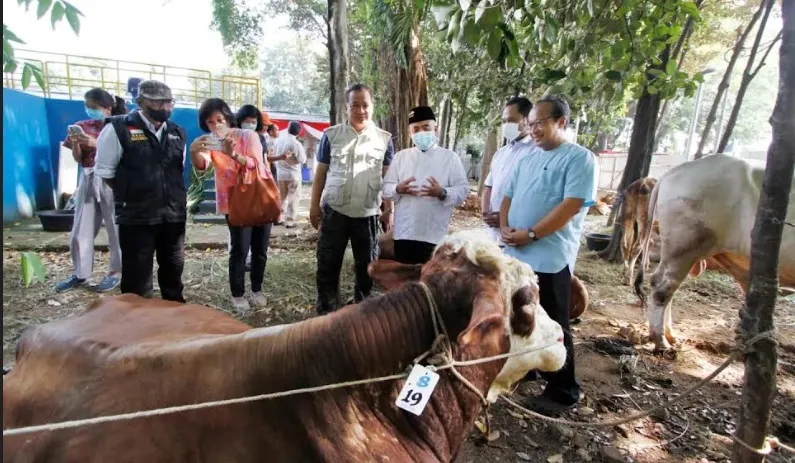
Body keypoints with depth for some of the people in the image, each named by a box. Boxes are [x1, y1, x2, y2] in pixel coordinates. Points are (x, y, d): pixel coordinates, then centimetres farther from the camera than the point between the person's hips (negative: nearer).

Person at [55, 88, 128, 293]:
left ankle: (115, 272, 10)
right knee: (81, 230, 8)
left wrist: (96, 143, -20)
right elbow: (79, 159, 11)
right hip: (88, 180, 5)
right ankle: (79, 273, 19)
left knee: (115, 227, 1)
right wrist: (75, 144, -7)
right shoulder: (83, 126, 10)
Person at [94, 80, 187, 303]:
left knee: (173, 268, 16)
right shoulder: (119, 128, -8)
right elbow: (104, 170, -2)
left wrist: (174, 196, 9)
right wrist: (130, 195, 0)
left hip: (173, 214, 5)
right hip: (137, 216, -4)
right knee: (137, 275, 5)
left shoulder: (177, 132, 8)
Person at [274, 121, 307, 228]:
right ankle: (290, 221, 2)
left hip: (280, 173, 5)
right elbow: (302, 160, -12)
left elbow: (275, 155, 7)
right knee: (293, 198, 3)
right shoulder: (296, 144, -17)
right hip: (293, 174, -5)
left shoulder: (279, 140, -2)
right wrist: (303, 152, 5)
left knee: (282, 197, 17)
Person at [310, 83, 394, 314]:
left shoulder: (384, 139, 2)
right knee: (327, 264, 7)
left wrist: (389, 210, -2)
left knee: (366, 266, 12)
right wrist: (314, 205, 2)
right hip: (334, 211, 0)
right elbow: (321, 173, 5)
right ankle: (326, 310, 22)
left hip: (368, 214, 1)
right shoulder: (331, 135, 1)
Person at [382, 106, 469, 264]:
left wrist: (442, 193, -21)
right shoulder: (401, 156, 11)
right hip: (404, 233, 3)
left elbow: (463, 190, -2)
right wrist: (398, 189, -14)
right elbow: (386, 188, 8)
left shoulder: (450, 157, 3)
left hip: (434, 235, -2)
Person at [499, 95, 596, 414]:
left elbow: (572, 205, -17)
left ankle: (563, 391, 18)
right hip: (516, 254, 7)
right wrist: (505, 227, -4)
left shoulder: (579, 158, -7)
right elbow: (508, 197, 16)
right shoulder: (527, 160, 16)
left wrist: (530, 234, -18)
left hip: (550, 257, -7)